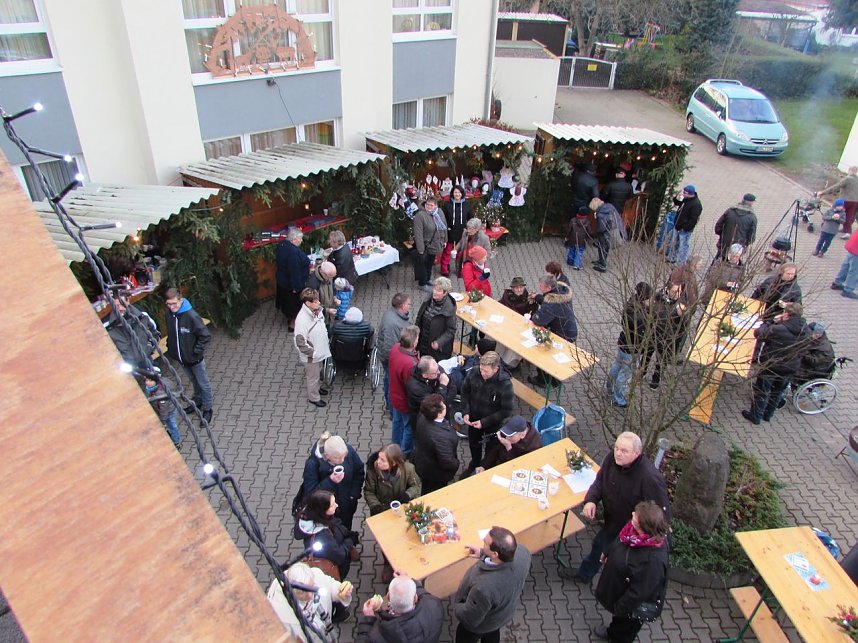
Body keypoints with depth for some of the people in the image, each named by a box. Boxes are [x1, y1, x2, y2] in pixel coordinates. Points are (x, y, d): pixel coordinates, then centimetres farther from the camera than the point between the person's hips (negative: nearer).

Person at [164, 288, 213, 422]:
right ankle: (198, 401, 48)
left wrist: (196, 351, -20)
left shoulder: (191, 315, -28)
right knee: (194, 381, 27)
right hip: (181, 357, 6)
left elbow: (206, 336, -23)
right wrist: (171, 348, 7)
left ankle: (207, 409, 30)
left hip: (194, 358, -6)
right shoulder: (168, 315, -8)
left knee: (203, 384, 13)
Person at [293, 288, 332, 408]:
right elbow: (301, 343, -29)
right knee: (313, 376, 16)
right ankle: (313, 398, 38)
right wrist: (313, 353, -21)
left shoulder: (317, 310, -10)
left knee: (317, 373, 30)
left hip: (320, 351, 7)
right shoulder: (302, 319, -34)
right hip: (311, 356, -7)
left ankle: (316, 388, 56)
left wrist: (325, 344, 12)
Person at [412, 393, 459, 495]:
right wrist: (457, 464, -9)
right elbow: (447, 462, -34)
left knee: (426, 493, 32)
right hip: (436, 474, -7)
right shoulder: (442, 437, -43)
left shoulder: (422, 418, -21)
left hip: (422, 465, 7)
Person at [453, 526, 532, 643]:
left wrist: (456, 607, -8)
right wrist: (483, 553, -5)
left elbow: (468, 619, -27)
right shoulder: (522, 551, -33)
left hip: (483, 625, -5)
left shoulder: (484, 587, -48)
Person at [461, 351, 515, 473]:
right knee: (473, 444, 29)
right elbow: (465, 391, -4)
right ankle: (475, 463, 59)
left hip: (493, 424, -3)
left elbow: (507, 411, -22)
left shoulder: (505, 384, -32)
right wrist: (465, 412, -14)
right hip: (473, 419, 4)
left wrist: (485, 422, -23)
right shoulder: (474, 373, -23)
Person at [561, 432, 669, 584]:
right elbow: (600, 480, -1)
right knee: (599, 544, 28)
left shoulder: (650, 478, -38)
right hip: (612, 520, 7)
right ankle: (584, 574, 56)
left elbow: (663, 512, -28)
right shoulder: (611, 458, -19)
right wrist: (591, 500, -18)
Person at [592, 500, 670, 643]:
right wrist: (608, 553, 18)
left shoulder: (653, 559, -45)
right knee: (617, 617, 36)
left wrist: (621, 608, -18)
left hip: (633, 604, -7)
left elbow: (639, 592, -32)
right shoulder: (634, 528, -23)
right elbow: (619, 542, 2)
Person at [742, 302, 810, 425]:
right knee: (777, 392, 25)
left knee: (761, 391, 15)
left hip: (771, 366, -6)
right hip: (791, 369, 6)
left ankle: (755, 416, 28)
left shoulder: (777, 330, -32)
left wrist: (772, 321, -12)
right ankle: (768, 415, 42)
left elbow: (758, 333, -23)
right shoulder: (806, 332, -11)